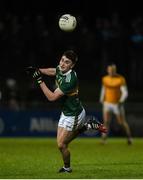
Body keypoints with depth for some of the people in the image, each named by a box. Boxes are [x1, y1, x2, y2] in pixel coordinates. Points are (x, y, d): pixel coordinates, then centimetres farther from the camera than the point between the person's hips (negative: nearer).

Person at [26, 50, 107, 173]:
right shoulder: (61, 69, -8)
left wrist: (40, 80, -31)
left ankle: (67, 168, 23)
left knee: (61, 144, -2)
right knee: (63, 141, 23)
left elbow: (52, 97, -32)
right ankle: (87, 126, 32)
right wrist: (38, 71, 3)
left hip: (73, 115, -9)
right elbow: (53, 71, 20)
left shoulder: (70, 80, -33)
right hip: (66, 112, 9)